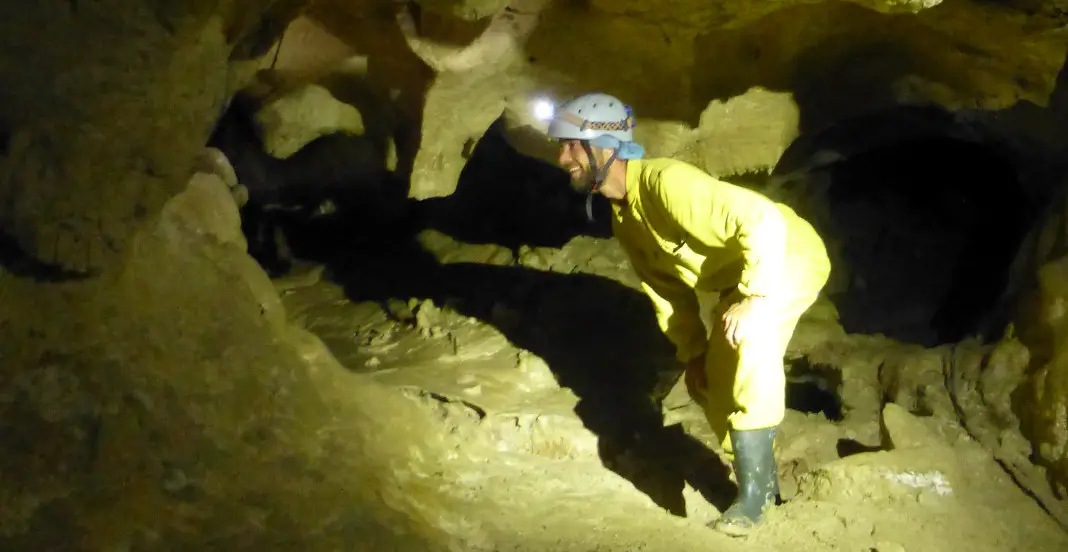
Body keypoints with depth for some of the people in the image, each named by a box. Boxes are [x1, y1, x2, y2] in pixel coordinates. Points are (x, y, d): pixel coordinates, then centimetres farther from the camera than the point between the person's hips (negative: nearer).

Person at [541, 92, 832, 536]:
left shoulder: (666, 182, -33)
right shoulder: (622, 217, -1)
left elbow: (763, 220, -39)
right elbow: (665, 286, 9)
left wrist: (753, 298, -38)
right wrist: (692, 352, 4)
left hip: (788, 258, -10)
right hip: (738, 278, 10)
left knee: (752, 341, -34)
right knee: (712, 383, 11)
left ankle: (754, 487, -25)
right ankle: (760, 483, 30)